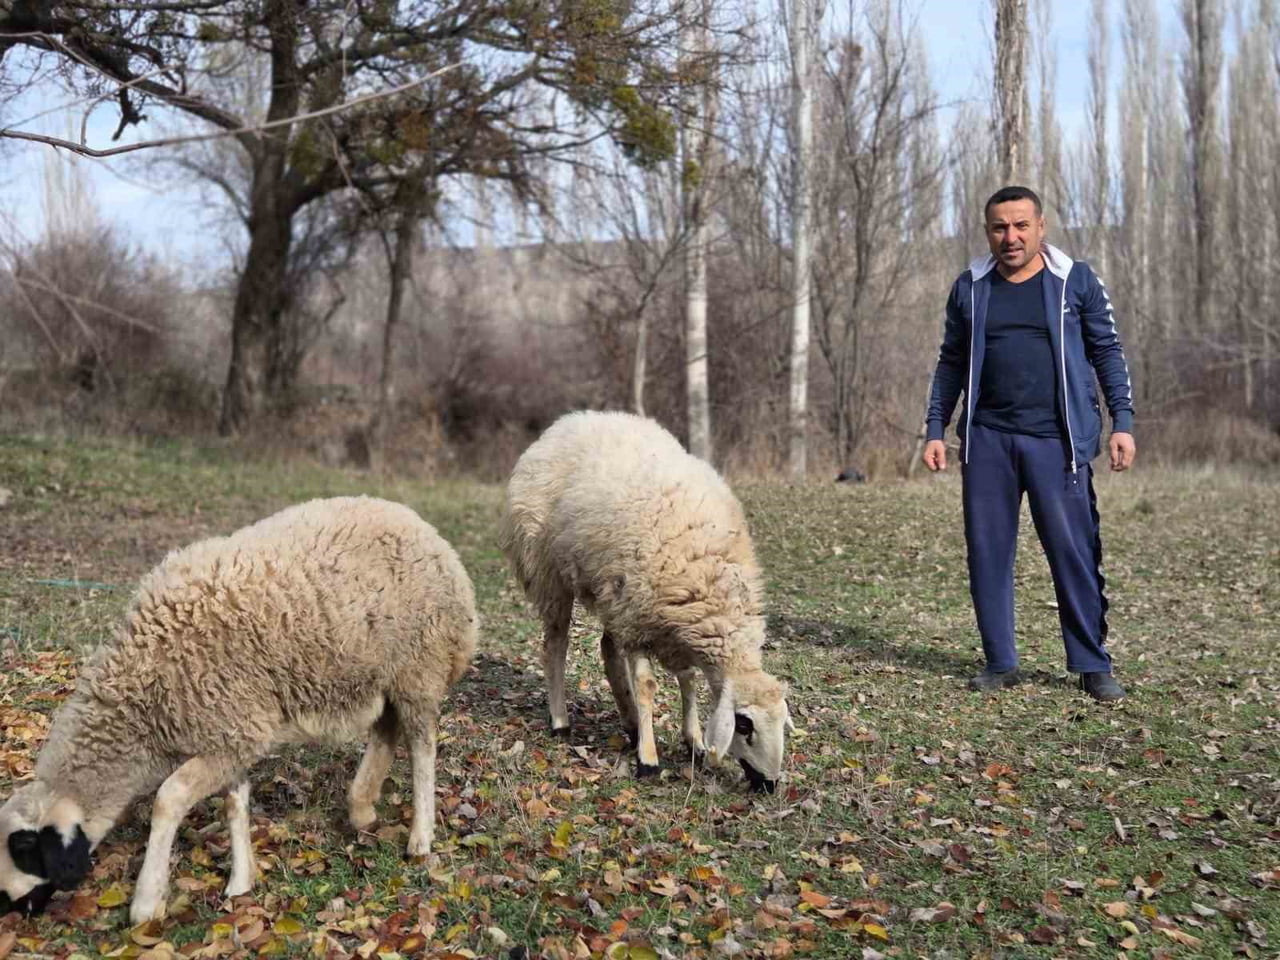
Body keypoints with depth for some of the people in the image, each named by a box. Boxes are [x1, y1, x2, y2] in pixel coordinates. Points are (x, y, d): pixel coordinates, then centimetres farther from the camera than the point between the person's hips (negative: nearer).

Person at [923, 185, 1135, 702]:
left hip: (1056, 439, -2)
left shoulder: (1077, 281, 4)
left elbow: (1108, 353, 6)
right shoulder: (970, 287, 10)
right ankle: (1000, 663, 15)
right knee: (987, 554, 4)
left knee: (1075, 552, -3)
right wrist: (935, 430, 9)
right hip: (987, 438, 3)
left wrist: (1123, 422, -2)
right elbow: (951, 363, 15)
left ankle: (1093, 665, 7)